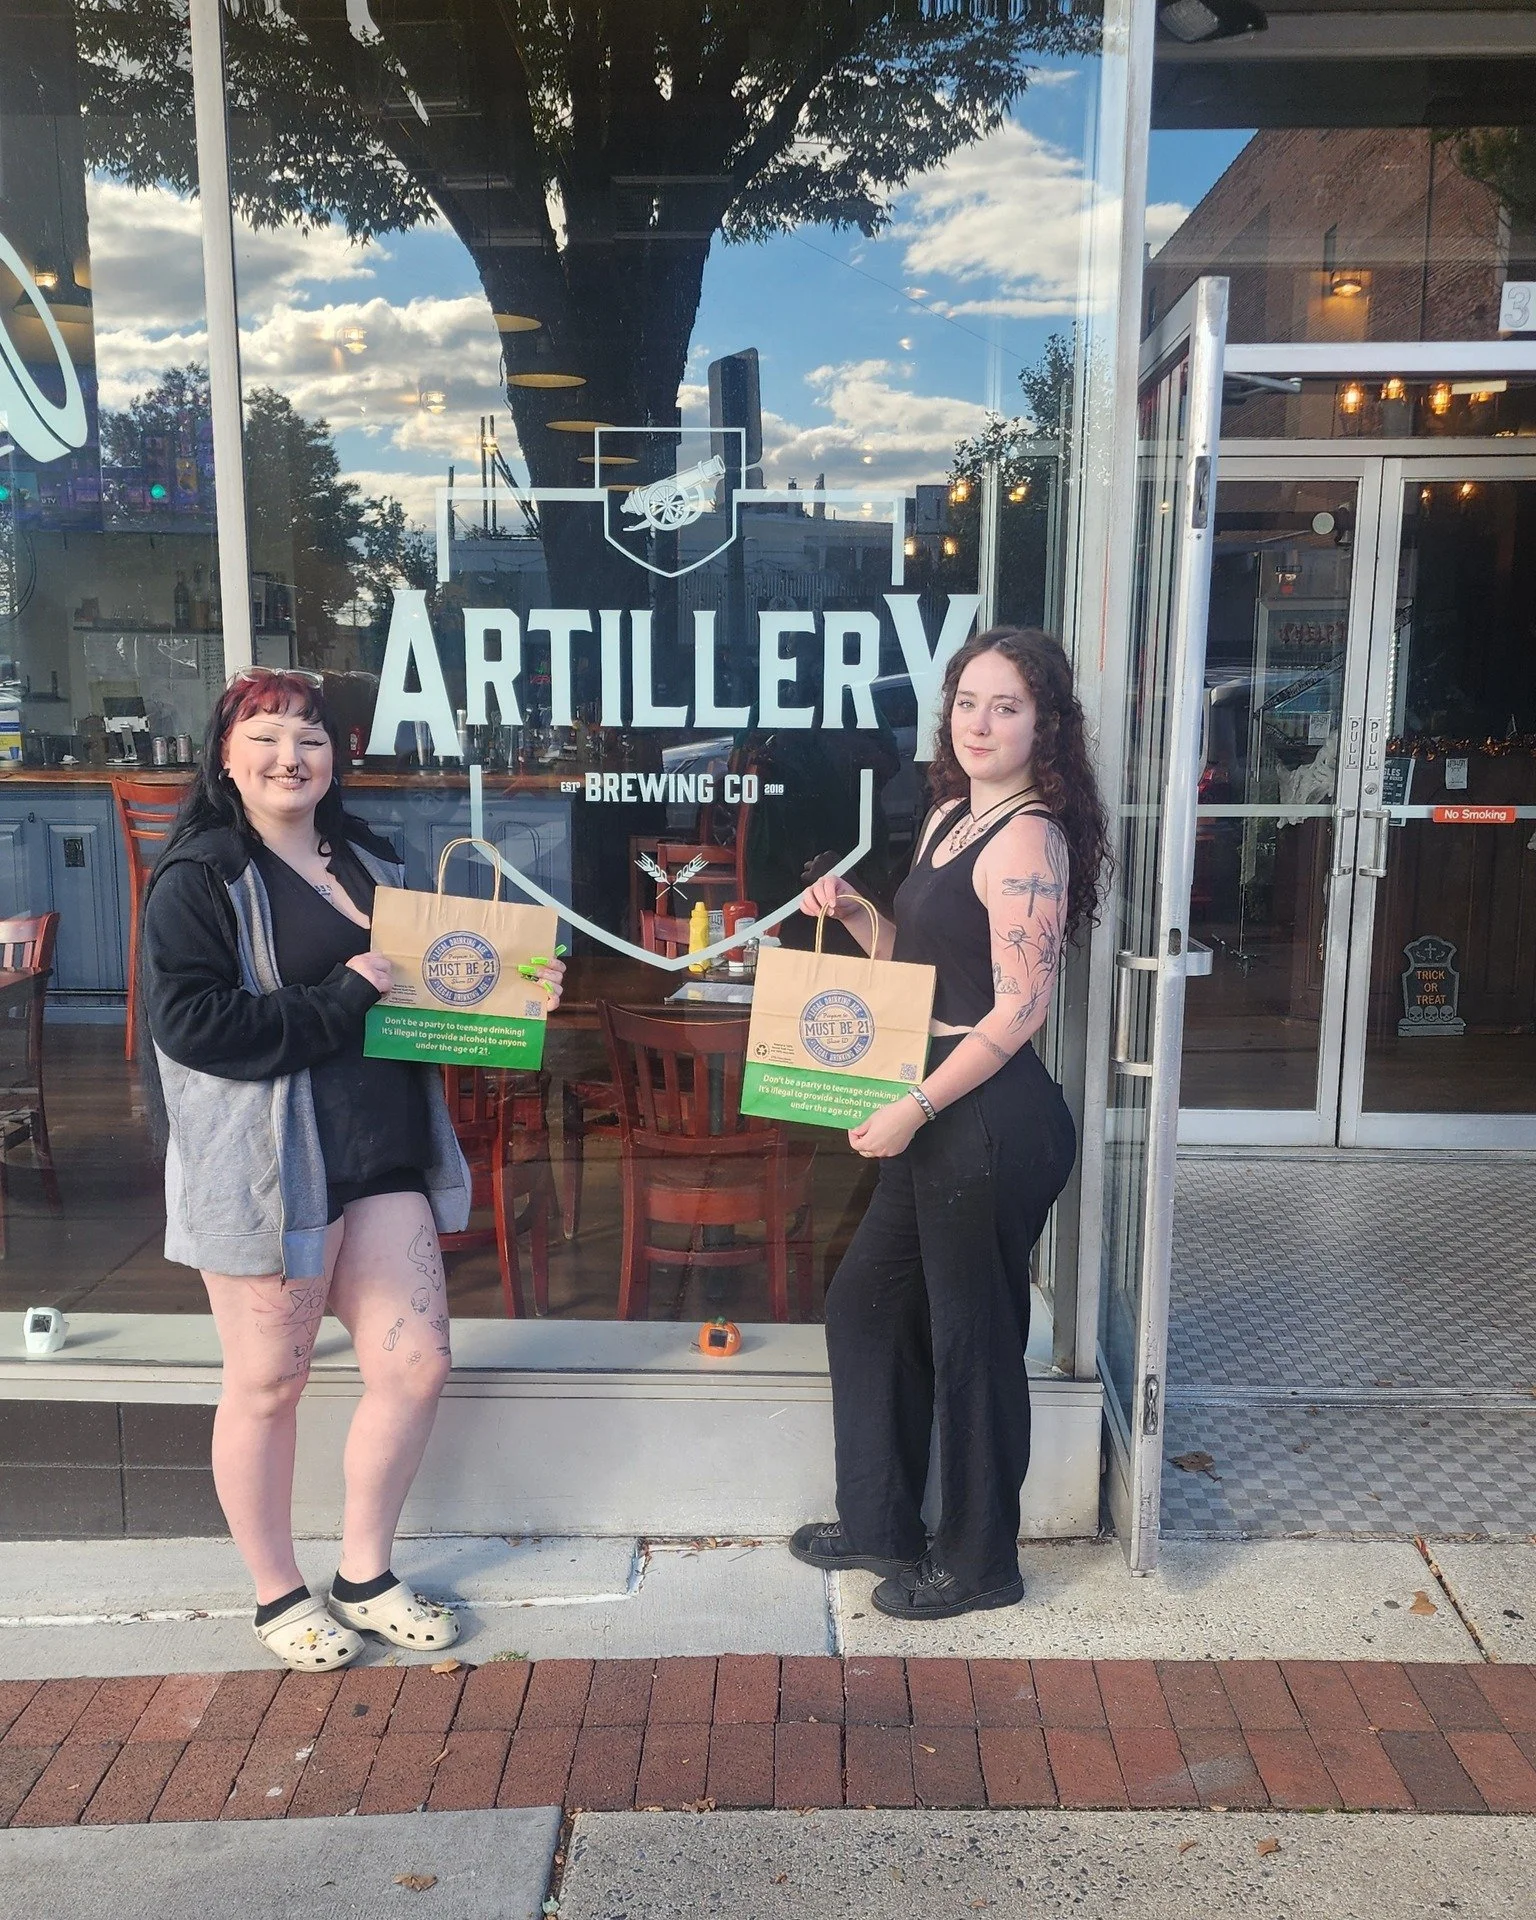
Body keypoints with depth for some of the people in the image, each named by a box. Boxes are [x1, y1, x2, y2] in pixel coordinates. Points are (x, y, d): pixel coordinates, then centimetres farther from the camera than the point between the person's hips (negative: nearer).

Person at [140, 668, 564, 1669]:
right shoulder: (199, 877, -7)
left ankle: (365, 1577, 28)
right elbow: (190, 1022, -18)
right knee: (269, 1381, 8)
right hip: (268, 1165, -6)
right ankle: (279, 1593, 30)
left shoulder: (371, 863, 14)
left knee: (417, 1365, 7)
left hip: (385, 1160, 6)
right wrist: (341, 1002, -19)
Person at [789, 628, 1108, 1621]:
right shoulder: (951, 817, 11)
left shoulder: (1027, 838, -16)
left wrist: (915, 1108, -21)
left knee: (973, 1335, 6)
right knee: (867, 1303, 19)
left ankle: (980, 1560, 27)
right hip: (937, 1115, 10)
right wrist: (853, 912, 2)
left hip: (992, 1119, -10)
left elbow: (1020, 1008, -21)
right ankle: (881, 1522, 37)